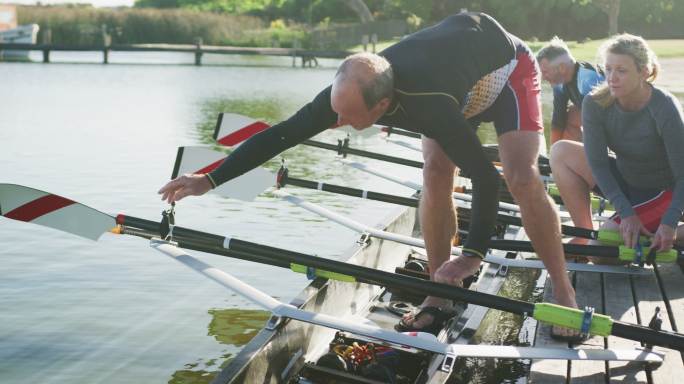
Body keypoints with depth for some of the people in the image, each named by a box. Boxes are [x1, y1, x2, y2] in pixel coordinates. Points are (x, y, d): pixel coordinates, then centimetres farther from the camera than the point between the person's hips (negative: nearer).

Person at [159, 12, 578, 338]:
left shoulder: (428, 104, -45)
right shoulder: (348, 90, -28)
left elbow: (485, 177, -40)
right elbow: (282, 134, -22)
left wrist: (474, 253, -44)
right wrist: (210, 180, -24)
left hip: (506, 65, -6)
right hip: (458, 66, 6)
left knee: (521, 178, -19)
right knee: (436, 175, -9)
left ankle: (565, 294, -5)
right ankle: (440, 298, 0)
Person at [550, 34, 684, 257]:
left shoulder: (665, 110, -27)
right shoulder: (596, 104, -16)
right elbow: (597, 163, -19)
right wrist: (626, 212, -26)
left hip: (664, 191, -5)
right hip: (624, 180, 5)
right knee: (561, 152, -14)